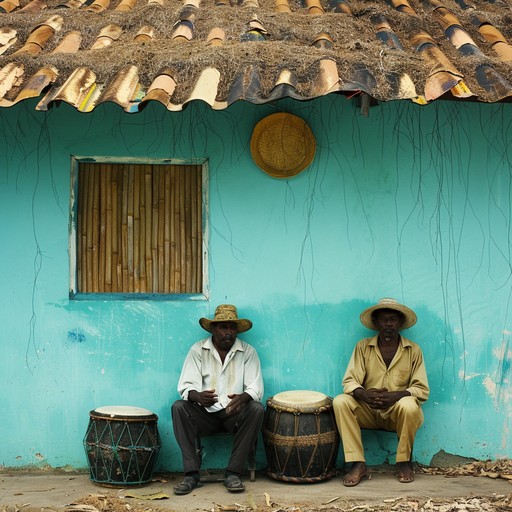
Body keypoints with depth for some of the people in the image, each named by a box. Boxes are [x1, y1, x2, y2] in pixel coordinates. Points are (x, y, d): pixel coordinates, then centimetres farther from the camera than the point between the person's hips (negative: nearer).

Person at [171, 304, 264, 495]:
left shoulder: (248, 352, 1)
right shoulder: (197, 350, 1)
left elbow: (255, 388, -7)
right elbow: (186, 386, -8)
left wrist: (242, 398, -32)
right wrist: (198, 396, -33)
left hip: (234, 413, 0)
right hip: (204, 414, 0)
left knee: (257, 409, -29)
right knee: (179, 407, -27)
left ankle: (233, 473, -23)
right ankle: (191, 474, -26)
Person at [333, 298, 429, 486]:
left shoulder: (413, 350, 0)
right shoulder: (363, 347, 2)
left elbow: (422, 389, -5)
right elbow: (349, 382, -3)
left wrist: (396, 396, -24)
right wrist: (364, 395, -26)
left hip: (398, 413, -2)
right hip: (368, 411, 2)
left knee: (409, 406, -35)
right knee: (340, 402, -25)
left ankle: (403, 462, -11)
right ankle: (358, 464, -23)